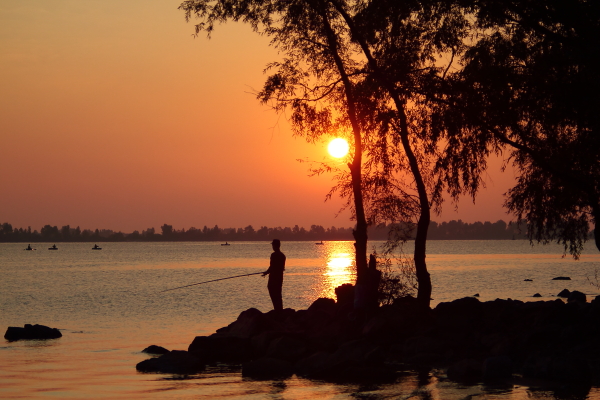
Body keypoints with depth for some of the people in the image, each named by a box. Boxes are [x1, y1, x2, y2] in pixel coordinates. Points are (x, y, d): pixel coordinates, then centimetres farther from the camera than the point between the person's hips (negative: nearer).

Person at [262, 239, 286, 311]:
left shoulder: (274, 255, -14)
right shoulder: (282, 255, 10)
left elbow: (271, 267, -17)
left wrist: (266, 273, 0)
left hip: (273, 278, -8)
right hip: (280, 278, 8)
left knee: (274, 297, -6)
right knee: (278, 297, 14)